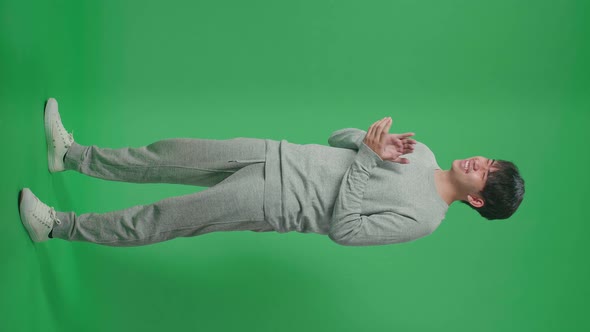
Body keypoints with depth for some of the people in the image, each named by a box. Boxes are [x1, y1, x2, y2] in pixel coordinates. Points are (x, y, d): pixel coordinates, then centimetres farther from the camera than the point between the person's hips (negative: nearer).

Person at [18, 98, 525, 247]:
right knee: (170, 154, 4)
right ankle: (71, 154, 20)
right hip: (278, 156, 7)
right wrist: (371, 141, -10)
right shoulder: (423, 155, 9)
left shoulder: (421, 219, -12)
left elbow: (344, 229, -20)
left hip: (275, 204, -6)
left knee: (162, 219, -7)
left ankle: (58, 227, 8)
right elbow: (339, 135, 13)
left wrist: (368, 157, -20)